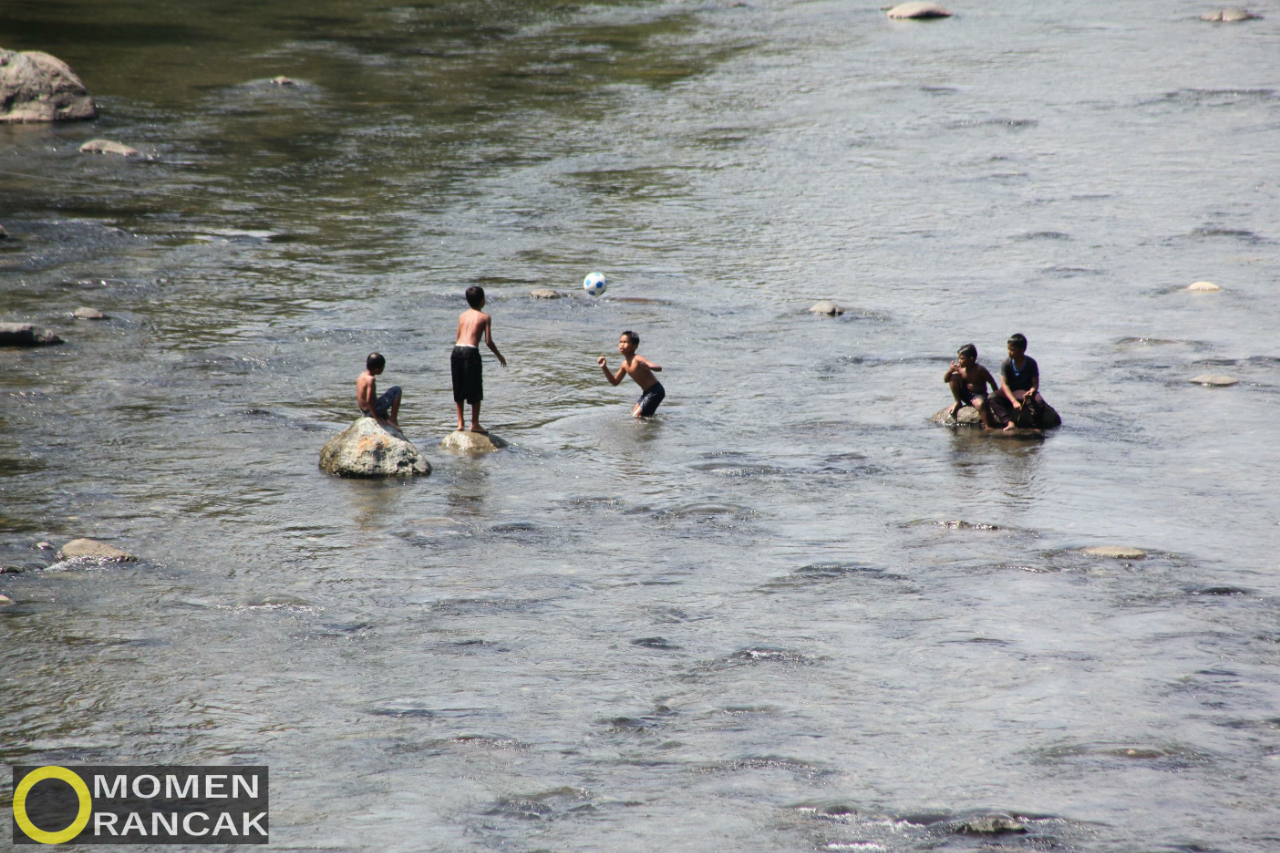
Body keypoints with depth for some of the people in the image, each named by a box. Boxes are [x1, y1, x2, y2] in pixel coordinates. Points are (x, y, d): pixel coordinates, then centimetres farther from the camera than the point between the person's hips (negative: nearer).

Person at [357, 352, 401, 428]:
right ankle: (393, 419, -6)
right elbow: (369, 401, -29)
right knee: (397, 390, -9)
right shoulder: (370, 379, -22)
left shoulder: (362, 376, 5)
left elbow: (358, 397, 15)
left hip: (364, 411, 9)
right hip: (372, 411, -9)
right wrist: (376, 417, -19)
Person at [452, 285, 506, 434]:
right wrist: (499, 356, 12)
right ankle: (475, 423, 7)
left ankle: (460, 422, 17)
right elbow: (488, 342, -2)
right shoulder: (485, 317, 2)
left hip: (457, 350, 5)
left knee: (459, 390, 15)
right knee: (475, 390, 5)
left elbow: (457, 338, 14)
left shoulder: (462, 316, 16)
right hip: (471, 351, -5)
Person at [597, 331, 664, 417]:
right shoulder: (625, 364, 6)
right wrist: (604, 368, 6)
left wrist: (648, 367, -54)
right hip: (646, 392, 9)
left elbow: (658, 368, -31)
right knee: (634, 416, 17)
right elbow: (615, 382, 17)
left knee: (638, 417, -10)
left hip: (655, 391, -9)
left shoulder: (637, 359, -19)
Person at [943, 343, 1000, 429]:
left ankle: (987, 426, -39)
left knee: (980, 403, -41)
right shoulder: (960, 368, -4)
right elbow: (945, 380, 0)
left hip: (978, 395, -5)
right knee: (954, 375, -11)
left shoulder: (979, 370, -17)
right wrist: (950, 370, -20)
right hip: (966, 394, 5)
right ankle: (958, 403, 0)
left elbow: (993, 383, -11)